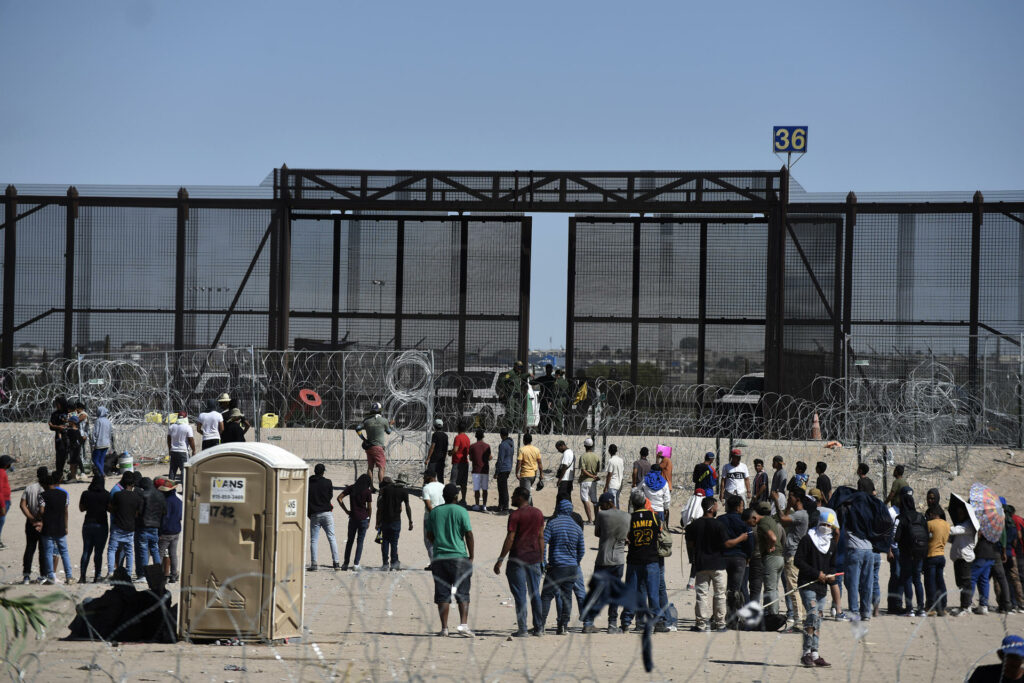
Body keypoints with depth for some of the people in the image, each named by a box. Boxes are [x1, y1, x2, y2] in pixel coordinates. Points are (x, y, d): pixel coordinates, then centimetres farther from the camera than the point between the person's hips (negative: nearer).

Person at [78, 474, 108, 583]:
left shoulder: (85, 494, -3)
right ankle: (97, 576, 1)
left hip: (88, 524, 2)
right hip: (101, 525, -2)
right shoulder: (106, 495, -9)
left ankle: (82, 576, 4)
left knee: (86, 551, 9)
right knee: (98, 552, 3)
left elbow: (81, 508, 8)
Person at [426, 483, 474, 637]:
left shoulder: (434, 512, 6)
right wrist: (471, 556, 1)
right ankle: (463, 624, -11)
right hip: (459, 557, -3)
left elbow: (429, 535, 12)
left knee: (442, 595, 5)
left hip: (439, 558, 3)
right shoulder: (461, 511, -4)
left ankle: (444, 627, 3)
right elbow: (469, 534, -7)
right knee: (462, 594, 2)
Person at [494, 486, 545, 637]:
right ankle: (539, 628, 14)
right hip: (534, 557, 6)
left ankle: (522, 629, -4)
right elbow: (541, 537, 11)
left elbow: (510, 539, -14)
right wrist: (541, 559, 17)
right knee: (535, 593, 12)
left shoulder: (515, 515, -11)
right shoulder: (538, 514, 8)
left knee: (520, 595, -3)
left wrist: (500, 560, -10)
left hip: (518, 558, -6)